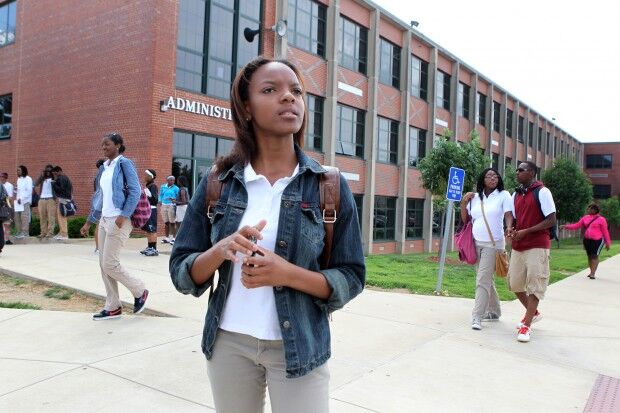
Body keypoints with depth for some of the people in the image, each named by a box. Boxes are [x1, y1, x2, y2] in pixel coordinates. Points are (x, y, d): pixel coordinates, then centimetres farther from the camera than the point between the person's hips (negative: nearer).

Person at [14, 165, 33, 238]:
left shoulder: (28, 179, -3)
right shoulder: (19, 179, 20)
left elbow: (29, 190, -10)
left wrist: (21, 198, -14)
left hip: (25, 201, -7)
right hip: (18, 201, 8)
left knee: (24, 217, -9)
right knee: (17, 217, 5)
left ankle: (25, 233, -7)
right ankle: (18, 232, 11)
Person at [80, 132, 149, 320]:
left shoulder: (124, 163, -6)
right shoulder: (103, 168, 15)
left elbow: (135, 191, -14)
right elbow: (99, 197, 19)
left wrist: (123, 216, -22)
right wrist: (89, 222, 18)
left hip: (118, 220, -8)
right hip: (104, 220, 8)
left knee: (110, 264, -8)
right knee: (103, 265, 7)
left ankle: (140, 292, 12)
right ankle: (112, 307, 16)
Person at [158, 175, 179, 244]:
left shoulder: (175, 188, -2)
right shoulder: (163, 187, 11)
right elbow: (161, 194, 18)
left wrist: (175, 200, -21)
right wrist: (160, 201, 3)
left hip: (171, 205, -5)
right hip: (164, 205, 5)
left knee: (172, 223, -5)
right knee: (166, 223, 13)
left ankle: (174, 238, 2)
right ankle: (167, 237, 22)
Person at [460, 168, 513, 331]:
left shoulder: (503, 195, -1)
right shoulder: (475, 197, 9)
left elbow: (509, 216, -10)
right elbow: (466, 220, 13)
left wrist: (509, 230, -30)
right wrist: (463, 204, -2)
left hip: (493, 244, -5)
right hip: (476, 243, 5)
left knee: (482, 280, -12)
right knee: (487, 279, 15)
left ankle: (477, 317, -12)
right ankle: (494, 311, 29)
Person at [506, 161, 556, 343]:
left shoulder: (542, 192, -7)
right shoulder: (516, 194, 13)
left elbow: (551, 220, -10)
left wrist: (526, 232, -17)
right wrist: (510, 229, -2)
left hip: (537, 246, -7)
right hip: (518, 247, 7)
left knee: (534, 286, -4)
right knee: (514, 284, 11)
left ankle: (526, 326, 2)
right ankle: (533, 313, 33)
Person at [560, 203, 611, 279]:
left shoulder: (601, 219, -6)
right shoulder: (585, 218, 7)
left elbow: (605, 231, -4)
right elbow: (577, 225, 10)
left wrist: (608, 243, -4)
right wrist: (566, 226, 0)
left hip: (597, 240, -5)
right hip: (587, 240, 5)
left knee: (595, 256, -10)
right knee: (589, 256, 10)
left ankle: (593, 273, -11)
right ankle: (592, 272, 19)